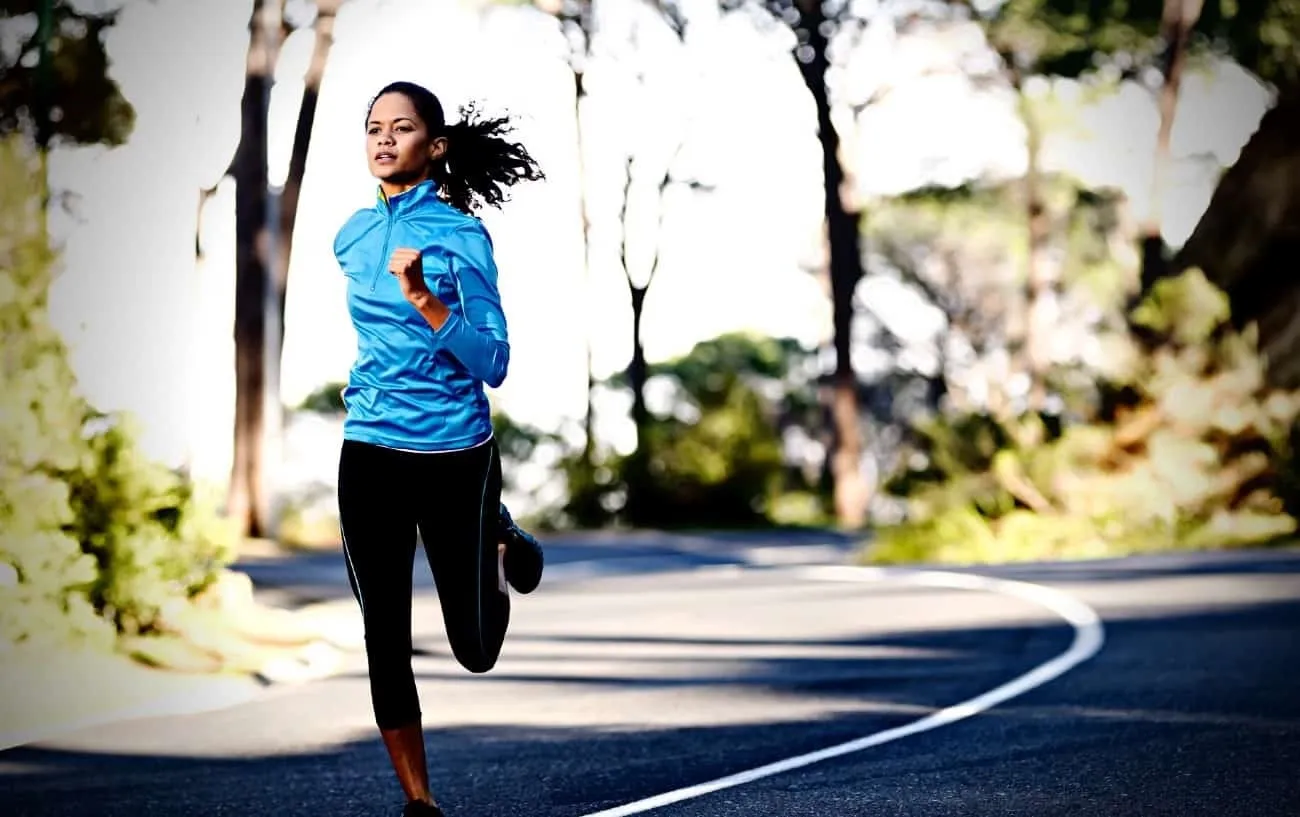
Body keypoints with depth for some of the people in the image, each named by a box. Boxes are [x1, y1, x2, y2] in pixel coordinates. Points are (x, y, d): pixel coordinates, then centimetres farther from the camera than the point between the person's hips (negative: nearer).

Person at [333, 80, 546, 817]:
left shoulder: (462, 235, -10)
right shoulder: (352, 237, 5)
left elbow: (492, 363, -16)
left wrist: (425, 301, -27)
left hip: (455, 454, -3)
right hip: (370, 453, 4)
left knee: (476, 650, 7)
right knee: (386, 640, -1)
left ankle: (499, 545, 40)